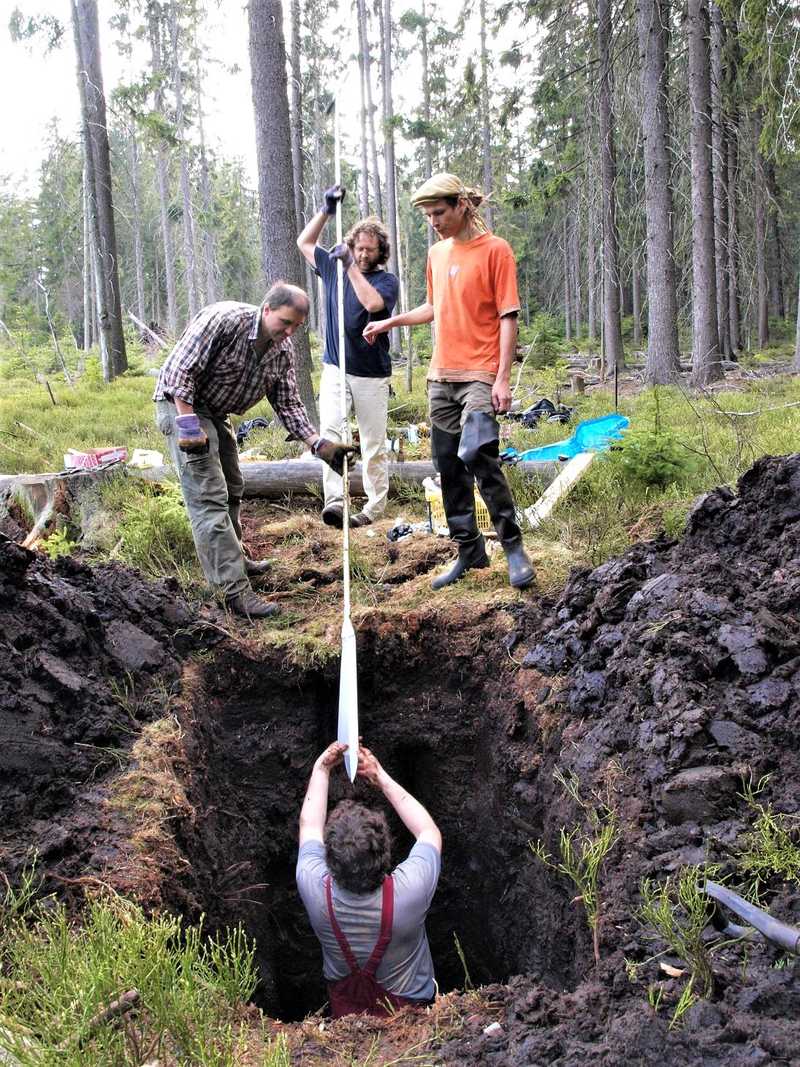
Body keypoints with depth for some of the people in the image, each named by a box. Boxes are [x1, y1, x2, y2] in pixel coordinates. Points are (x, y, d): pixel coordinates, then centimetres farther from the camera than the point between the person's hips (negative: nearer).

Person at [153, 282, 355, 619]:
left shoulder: (282, 350, -3)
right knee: (209, 496, -15)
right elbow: (180, 369, -27)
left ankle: (232, 558, 42)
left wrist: (319, 444, -13)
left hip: (216, 412, 9)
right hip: (181, 403, -9)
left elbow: (288, 404, 0)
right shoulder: (223, 320, -27)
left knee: (231, 488, 21)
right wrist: (188, 424, -30)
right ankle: (234, 591, -19)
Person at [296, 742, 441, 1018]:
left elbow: (309, 826, -9)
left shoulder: (316, 890, -32)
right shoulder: (409, 891, -36)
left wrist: (321, 769, -3)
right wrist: (381, 778, -11)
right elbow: (430, 831, -13)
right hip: (411, 1010, -1)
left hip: (345, 1011, 1)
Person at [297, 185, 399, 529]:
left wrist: (351, 266, -19)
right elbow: (304, 242, 21)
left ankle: (375, 505, 14)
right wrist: (326, 210, 11)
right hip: (335, 369, 3)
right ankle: (334, 499, -25)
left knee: (374, 445, 4)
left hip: (372, 375, -2)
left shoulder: (387, 280, -3)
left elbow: (372, 302, -24)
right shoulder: (333, 267, 11)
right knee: (329, 431, -18)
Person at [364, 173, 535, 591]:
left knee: (477, 456, -20)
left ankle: (512, 542, -4)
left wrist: (503, 378, -15)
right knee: (449, 466, 6)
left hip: (480, 376, -7)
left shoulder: (495, 249, -6)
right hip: (441, 376, 7)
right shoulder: (437, 252, 14)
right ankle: (468, 550, 16)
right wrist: (390, 322, 20)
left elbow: (507, 317, -9)